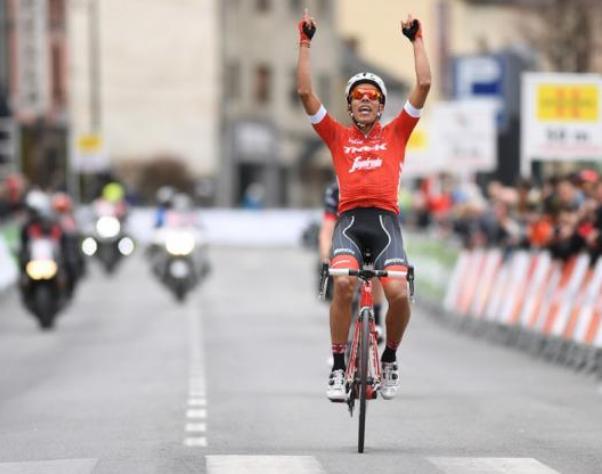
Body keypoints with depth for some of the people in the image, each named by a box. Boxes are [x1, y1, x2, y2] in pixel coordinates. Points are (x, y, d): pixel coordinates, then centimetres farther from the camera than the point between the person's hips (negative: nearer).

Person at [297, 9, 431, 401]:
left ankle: (390, 357, 9)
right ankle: (339, 368, -15)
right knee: (343, 283, -28)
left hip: (385, 221, 0)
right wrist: (306, 44, 11)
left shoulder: (395, 133, 18)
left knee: (398, 292, -21)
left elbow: (424, 85, 13)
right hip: (349, 221, 0)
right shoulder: (338, 136, 18)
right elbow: (306, 92, 12)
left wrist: (417, 40, 15)